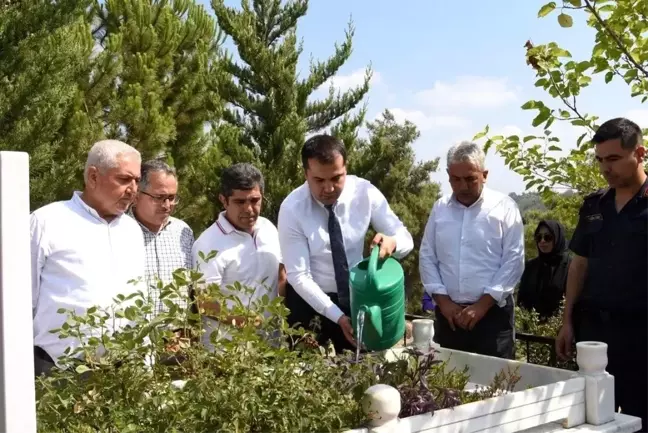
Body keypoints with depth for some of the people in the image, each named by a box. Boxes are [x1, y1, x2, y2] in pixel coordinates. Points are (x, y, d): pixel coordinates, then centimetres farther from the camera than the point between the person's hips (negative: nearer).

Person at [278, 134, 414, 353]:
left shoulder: (366, 193, -14)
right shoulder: (292, 209, -20)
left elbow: (406, 240, -9)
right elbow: (299, 276, -21)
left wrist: (392, 242, -33)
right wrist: (338, 317, -29)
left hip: (356, 297, 2)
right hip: (308, 301, -2)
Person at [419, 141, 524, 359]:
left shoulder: (504, 207, -4)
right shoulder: (440, 208, 7)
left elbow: (513, 261, -7)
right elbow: (427, 257, 8)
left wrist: (483, 304, -11)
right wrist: (442, 300, -2)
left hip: (492, 312, -3)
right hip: (448, 313, 3)